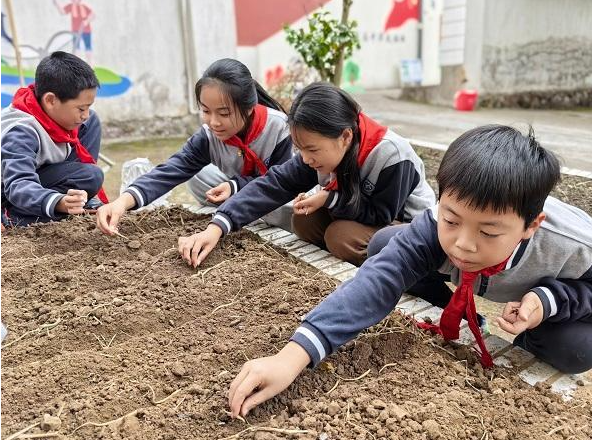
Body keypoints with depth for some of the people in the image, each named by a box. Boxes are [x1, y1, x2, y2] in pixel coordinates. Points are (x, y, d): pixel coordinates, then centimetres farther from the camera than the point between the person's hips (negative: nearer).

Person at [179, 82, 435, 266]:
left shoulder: (391, 157, -34)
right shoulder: (322, 150, -17)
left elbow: (382, 215, -24)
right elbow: (274, 184, -20)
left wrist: (330, 199, -31)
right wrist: (216, 228, -29)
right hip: (360, 214, 6)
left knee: (341, 237, -28)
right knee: (304, 221, -14)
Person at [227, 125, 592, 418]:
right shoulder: (435, 228, -40)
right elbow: (375, 283, -52)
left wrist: (547, 299, -39)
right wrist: (293, 357, -63)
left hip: (552, 291, -1)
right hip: (472, 286, 2)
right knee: (383, 245, -13)